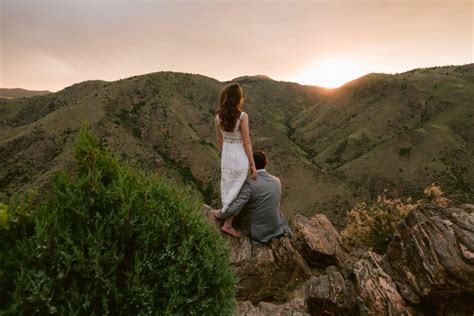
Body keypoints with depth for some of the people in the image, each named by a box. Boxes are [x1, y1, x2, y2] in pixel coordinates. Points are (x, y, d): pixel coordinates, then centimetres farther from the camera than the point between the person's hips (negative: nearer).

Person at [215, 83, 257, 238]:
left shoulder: (218, 116, -3)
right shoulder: (242, 116, -18)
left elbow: (219, 140, 7)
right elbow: (246, 143, -15)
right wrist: (253, 165, -6)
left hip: (226, 156, 5)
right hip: (240, 156, -5)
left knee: (227, 188, 20)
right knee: (236, 190, 9)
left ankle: (225, 215, 38)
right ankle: (227, 224, 16)